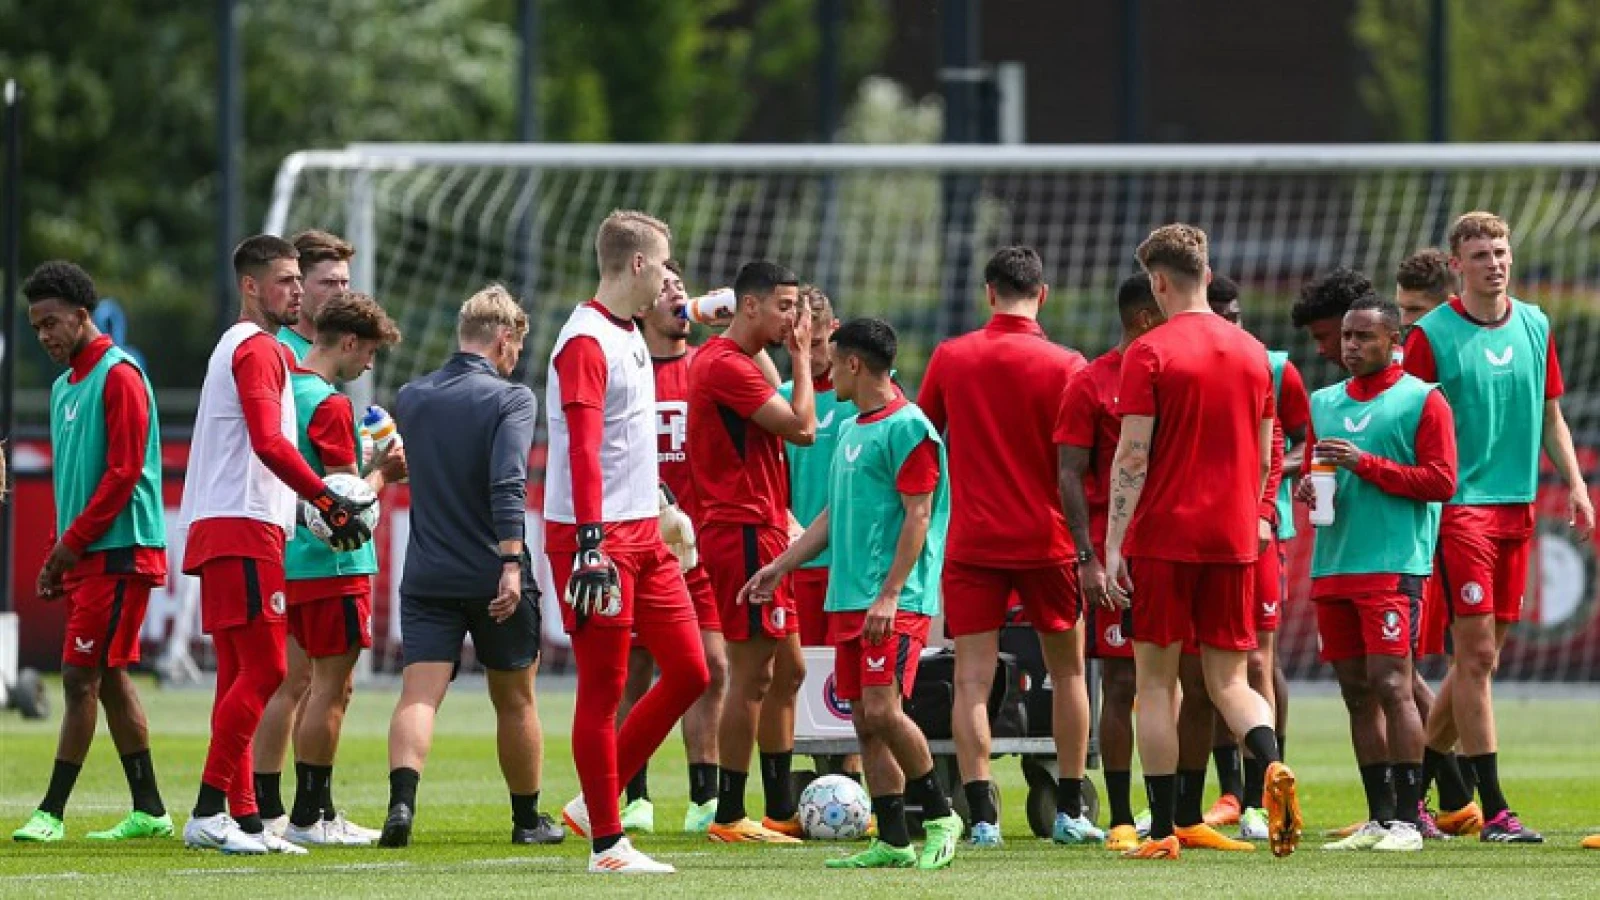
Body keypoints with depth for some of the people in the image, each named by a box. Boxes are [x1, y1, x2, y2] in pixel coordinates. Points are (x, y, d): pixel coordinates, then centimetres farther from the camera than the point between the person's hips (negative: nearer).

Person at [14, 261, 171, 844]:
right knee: (110, 679, 8)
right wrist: (59, 555, 13)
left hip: (118, 552, -9)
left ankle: (52, 813, -11)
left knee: (81, 676, -10)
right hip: (85, 555, 9)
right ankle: (149, 811, 12)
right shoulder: (65, 385, 18)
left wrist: (73, 541, -14)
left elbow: (124, 472, -16)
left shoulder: (118, 376, -10)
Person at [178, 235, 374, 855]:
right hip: (243, 528, -10)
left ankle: (243, 818, 9)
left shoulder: (237, 346, 23)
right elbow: (268, 443, -19)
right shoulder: (258, 348, -8)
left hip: (218, 527, 10)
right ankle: (208, 812, -15)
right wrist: (328, 500, -16)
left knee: (241, 676, 9)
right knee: (263, 670, -12)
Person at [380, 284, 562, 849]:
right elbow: (508, 485, -21)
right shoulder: (510, 399, -8)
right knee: (515, 700, 14)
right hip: (493, 578, -3)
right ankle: (527, 818, 25)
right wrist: (512, 562, -25)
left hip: (427, 576, 3)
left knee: (419, 695, -8)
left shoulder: (410, 398, 8)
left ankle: (402, 799, -32)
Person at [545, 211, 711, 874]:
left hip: (643, 534, 10)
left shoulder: (631, 336, 16)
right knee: (603, 689, -3)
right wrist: (593, 544, -26)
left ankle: (595, 803, 16)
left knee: (688, 672, 8)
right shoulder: (586, 341, -14)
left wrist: (659, 498, 27)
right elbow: (583, 452, -21)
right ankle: (607, 843, 3)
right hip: (598, 538, -10)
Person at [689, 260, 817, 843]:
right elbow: (802, 428, -19)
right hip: (744, 533, -11)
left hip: (757, 531, 11)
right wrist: (801, 357, -7)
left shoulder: (724, 360, 18)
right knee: (753, 674, -8)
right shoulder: (726, 365, -15)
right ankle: (730, 817, -5)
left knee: (787, 670, 13)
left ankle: (782, 811, 17)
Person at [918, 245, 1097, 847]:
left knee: (972, 680, -1)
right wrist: (1089, 546, 1)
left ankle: (982, 817, -12)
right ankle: (1069, 813, 16)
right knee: (1067, 671, 15)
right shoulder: (1064, 366, -7)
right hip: (1046, 540, 0)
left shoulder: (950, 358, 0)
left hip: (971, 543, 0)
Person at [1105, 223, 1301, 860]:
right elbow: (1262, 458, 14)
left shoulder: (1150, 353, -8)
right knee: (1229, 679, 9)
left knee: (1156, 682, 4)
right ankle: (1273, 767, -21)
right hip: (1233, 540, 4)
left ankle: (1163, 831, 3)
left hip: (1163, 538, -4)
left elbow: (1133, 456, -12)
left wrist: (1113, 545, -10)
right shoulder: (1252, 353, 9)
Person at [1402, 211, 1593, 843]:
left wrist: (1574, 484, 11)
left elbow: (1550, 415, 19)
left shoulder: (1535, 327, 10)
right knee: (1477, 653, -9)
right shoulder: (1432, 335, -6)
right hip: (1460, 506, -6)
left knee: (1479, 658, 7)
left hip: (1516, 507, 6)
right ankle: (1493, 809, -8)